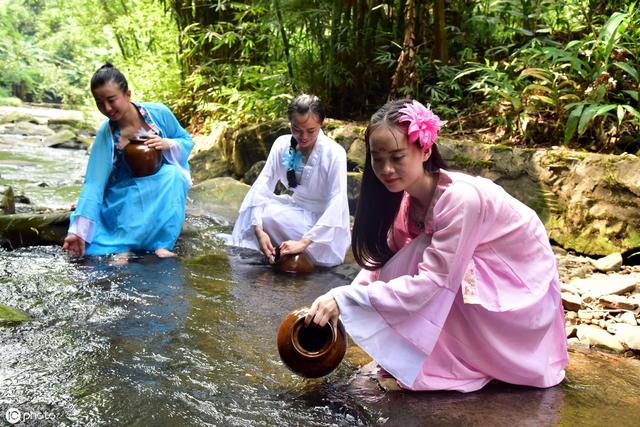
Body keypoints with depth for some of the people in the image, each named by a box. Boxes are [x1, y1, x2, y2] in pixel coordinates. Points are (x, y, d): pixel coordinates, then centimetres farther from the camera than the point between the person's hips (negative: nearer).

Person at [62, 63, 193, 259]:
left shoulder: (158, 113, -14)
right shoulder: (105, 135, -15)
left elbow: (186, 141, 1)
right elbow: (94, 182, -20)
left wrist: (168, 144, -25)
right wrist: (79, 231, -29)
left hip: (166, 184, 0)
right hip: (127, 193, 0)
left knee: (172, 174, -35)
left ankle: (163, 244, -33)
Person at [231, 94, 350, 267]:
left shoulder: (334, 153, -20)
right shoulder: (282, 144, -9)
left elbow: (337, 203, -26)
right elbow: (263, 184, -17)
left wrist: (304, 242, -35)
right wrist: (259, 229, -33)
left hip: (325, 220, -4)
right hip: (296, 209, 5)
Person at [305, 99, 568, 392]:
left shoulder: (460, 198, -31)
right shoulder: (408, 197, -6)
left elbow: (431, 281, -35)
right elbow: (383, 260, -4)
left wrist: (346, 298, -36)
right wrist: (336, 305, -18)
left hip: (522, 297, -8)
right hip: (479, 282, 8)